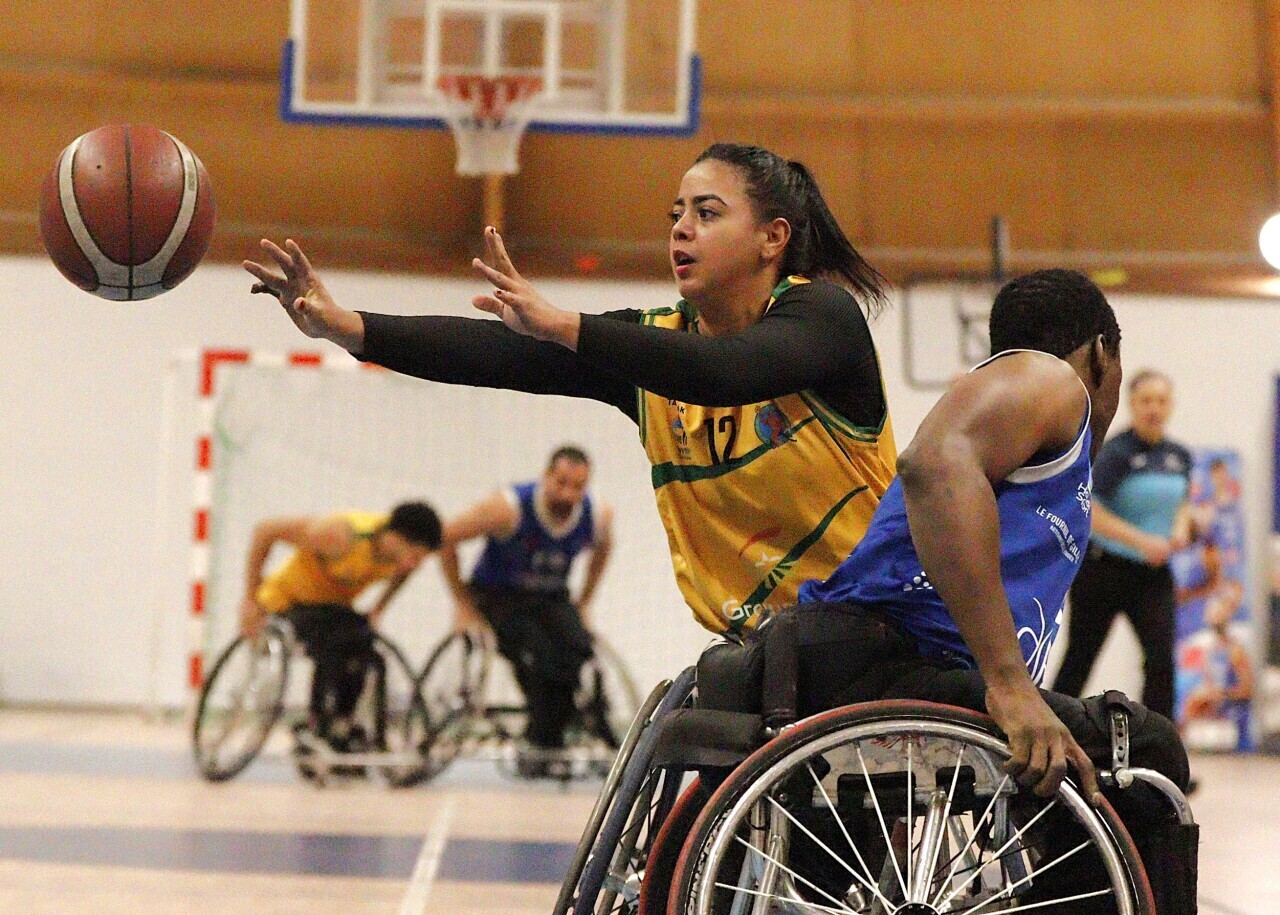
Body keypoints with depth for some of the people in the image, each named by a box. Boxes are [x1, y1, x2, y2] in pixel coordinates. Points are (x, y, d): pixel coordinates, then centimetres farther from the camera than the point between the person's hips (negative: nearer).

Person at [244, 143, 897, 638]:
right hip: (757, 642, 4)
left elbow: (728, 372, -33)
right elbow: (498, 354, -10)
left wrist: (562, 326, -41)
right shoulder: (654, 338, 4)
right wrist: (348, 328, -23)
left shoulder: (823, 312, -11)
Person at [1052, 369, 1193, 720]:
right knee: (1078, 662, 7)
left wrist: (1180, 529, 1)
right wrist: (1142, 540, -26)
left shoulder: (1179, 457, 6)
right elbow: (1091, 511, -20)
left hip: (1153, 573, 4)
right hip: (1104, 569, -4)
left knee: (1161, 660, -11)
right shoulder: (1117, 452, -13)